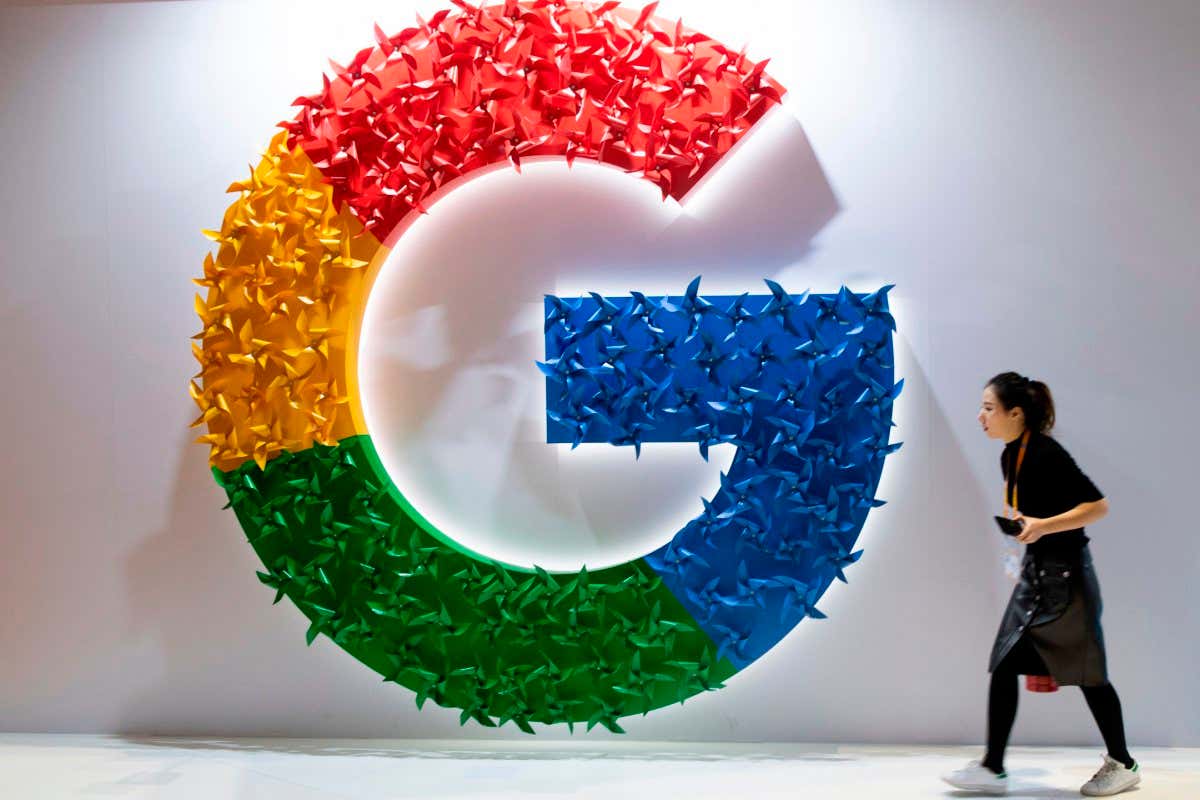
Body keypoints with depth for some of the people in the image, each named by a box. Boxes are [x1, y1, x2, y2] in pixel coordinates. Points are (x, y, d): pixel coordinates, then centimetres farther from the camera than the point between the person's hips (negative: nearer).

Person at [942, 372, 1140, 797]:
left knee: (1087, 673, 6)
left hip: (1066, 576, -8)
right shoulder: (1010, 457, 6)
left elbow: (1098, 506, -20)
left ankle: (1122, 765, 24)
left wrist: (1043, 526, -27)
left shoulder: (1047, 454, -20)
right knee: (1003, 667, 3)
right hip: (1035, 573, 8)